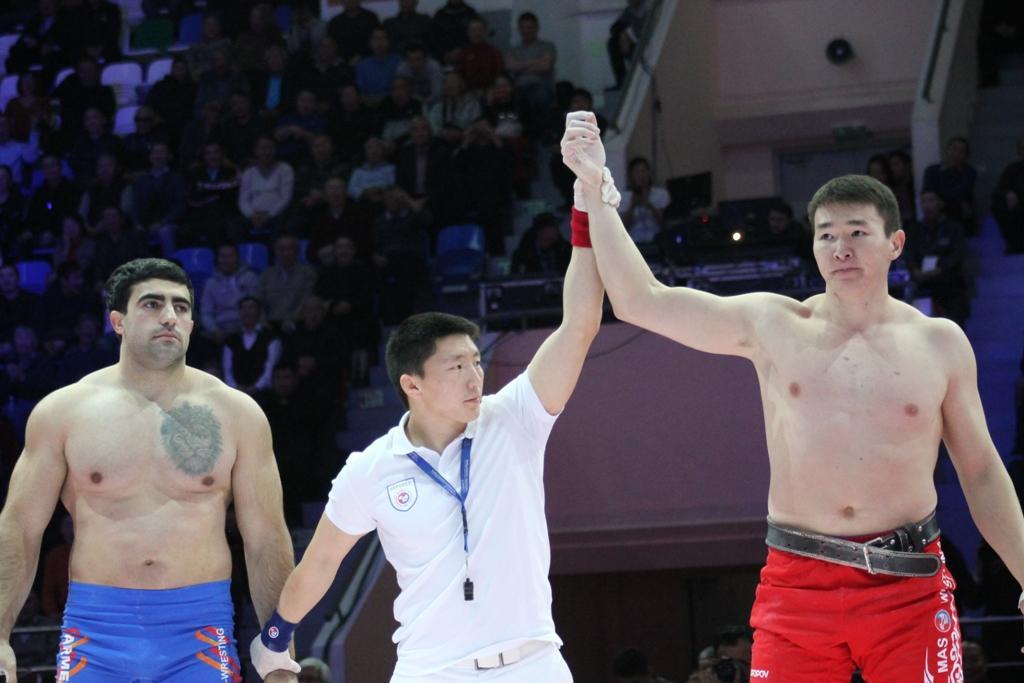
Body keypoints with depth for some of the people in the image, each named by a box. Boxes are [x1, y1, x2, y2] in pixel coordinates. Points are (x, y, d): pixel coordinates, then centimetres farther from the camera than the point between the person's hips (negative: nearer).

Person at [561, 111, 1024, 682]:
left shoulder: (939, 344, 7)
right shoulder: (773, 328, 6)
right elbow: (639, 300, 3)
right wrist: (595, 187, -2)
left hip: (910, 588, 0)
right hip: (797, 585, 0)